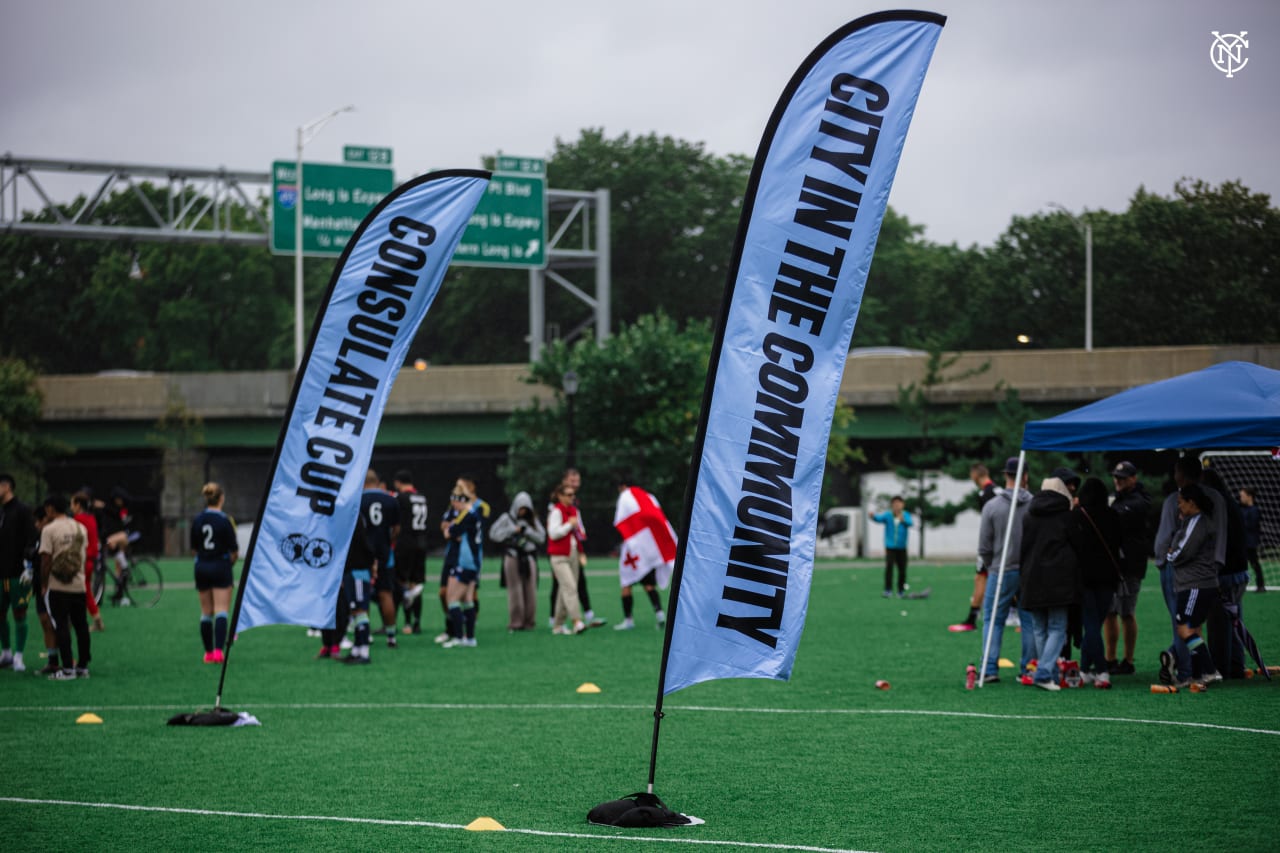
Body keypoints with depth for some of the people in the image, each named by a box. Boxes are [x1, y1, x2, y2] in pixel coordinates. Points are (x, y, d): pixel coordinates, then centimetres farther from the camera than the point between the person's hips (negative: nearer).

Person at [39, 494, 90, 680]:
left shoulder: (49, 530, -9)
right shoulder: (80, 528, 8)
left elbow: (46, 560, -10)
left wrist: (44, 583, -2)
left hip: (58, 586, -5)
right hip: (79, 584, 5)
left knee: (62, 626, -2)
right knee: (81, 625, 10)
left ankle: (67, 669, -6)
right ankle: (83, 666, 14)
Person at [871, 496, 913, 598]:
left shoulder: (906, 515, -3)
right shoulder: (888, 515, -6)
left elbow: (909, 523, -22)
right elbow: (879, 519, -24)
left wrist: (903, 520, -44)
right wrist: (873, 516, -47)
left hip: (902, 548, 2)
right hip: (890, 547, -2)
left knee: (902, 570, 5)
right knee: (889, 566, -18)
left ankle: (901, 591, 19)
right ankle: (888, 590, -18)